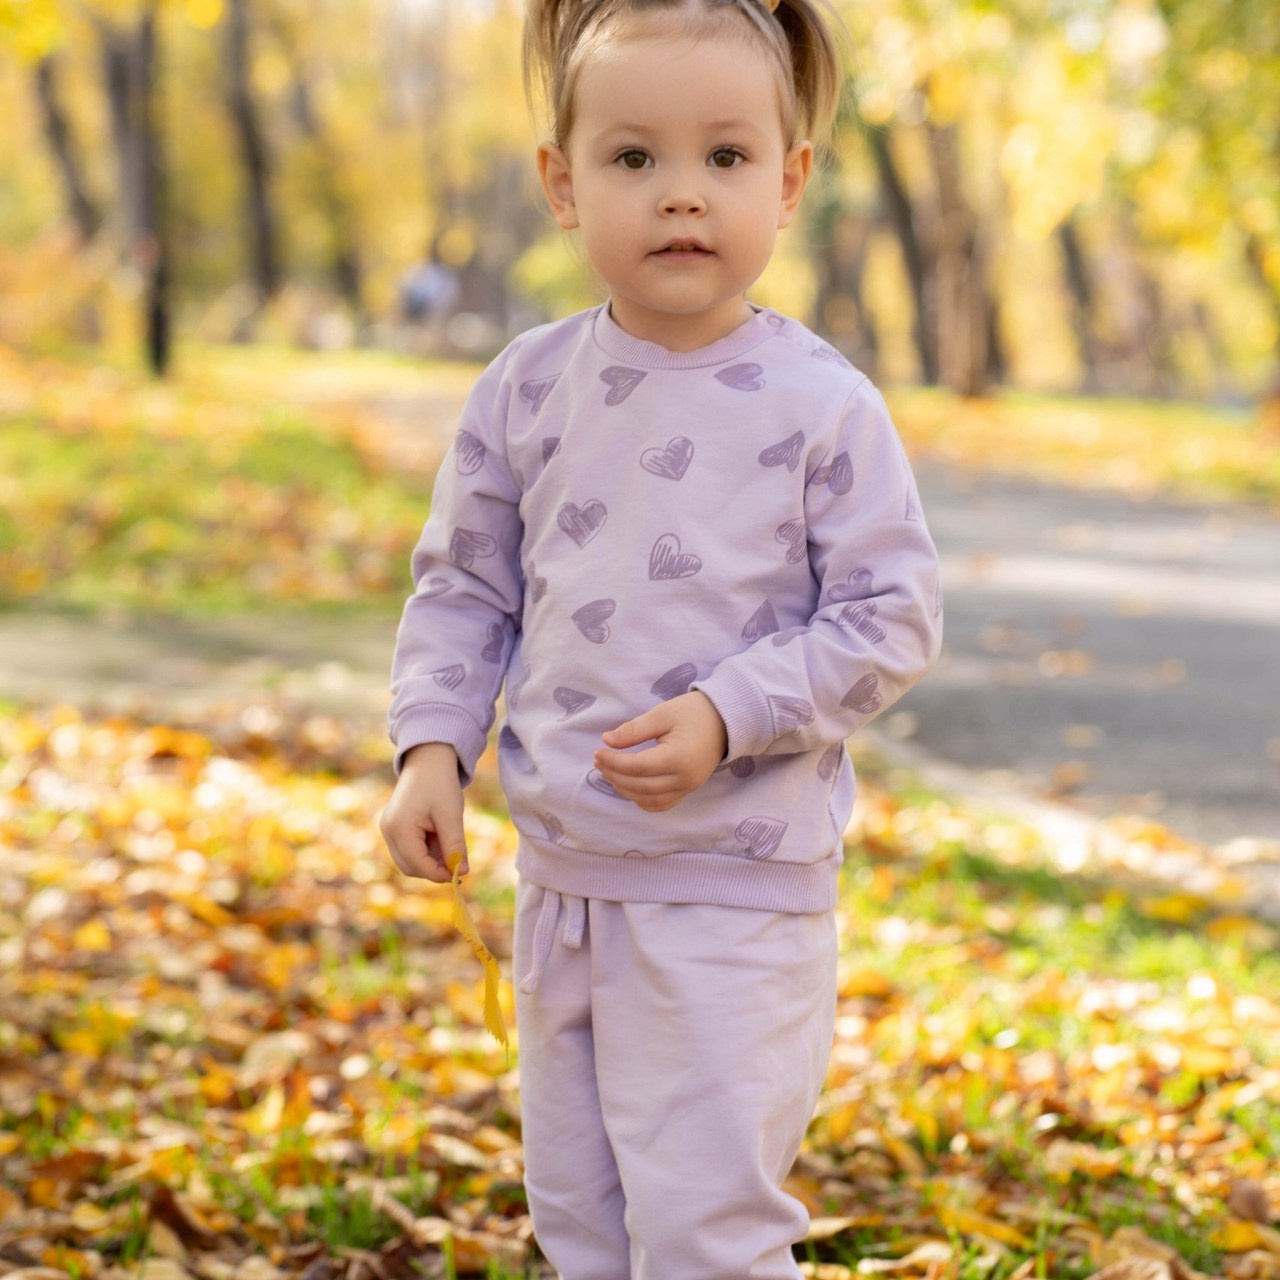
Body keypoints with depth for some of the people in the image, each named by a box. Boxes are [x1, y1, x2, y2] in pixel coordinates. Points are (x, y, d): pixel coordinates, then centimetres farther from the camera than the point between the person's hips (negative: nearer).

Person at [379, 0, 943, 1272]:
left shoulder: (822, 405, -11)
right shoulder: (529, 388, 0)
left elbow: (893, 616, -9)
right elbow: (463, 588, 10)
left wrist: (729, 716, -20)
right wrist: (432, 747, -3)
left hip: (739, 890, -5)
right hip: (563, 872, 5)